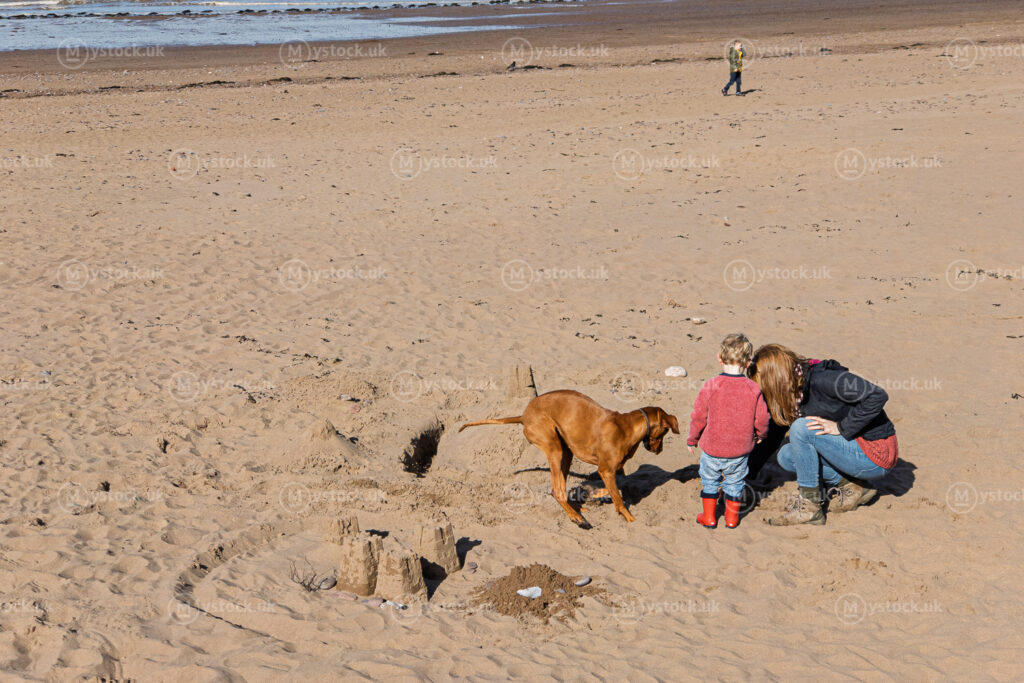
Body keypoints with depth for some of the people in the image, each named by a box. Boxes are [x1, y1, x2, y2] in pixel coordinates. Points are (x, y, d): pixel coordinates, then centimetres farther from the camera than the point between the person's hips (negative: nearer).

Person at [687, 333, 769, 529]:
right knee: (734, 483, 20)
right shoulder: (753, 389, -10)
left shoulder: (711, 386, -15)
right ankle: (732, 517, 29)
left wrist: (692, 440, 9)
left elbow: (698, 417, -7)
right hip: (740, 450, 1)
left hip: (712, 449, -1)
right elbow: (761, 420, -2)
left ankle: (709, 517, 26)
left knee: (709, 481, 19)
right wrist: (760, 435, 21)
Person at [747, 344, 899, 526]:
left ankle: (809, 507, -13)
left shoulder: (820, 379, -21)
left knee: (801, 428, -21)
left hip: (876, 456, -9)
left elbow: (878, 396, -28)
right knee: (786, 456, 4)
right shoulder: (795, 391, 6)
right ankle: (851, 487, 4)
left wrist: (841, 428, -22)